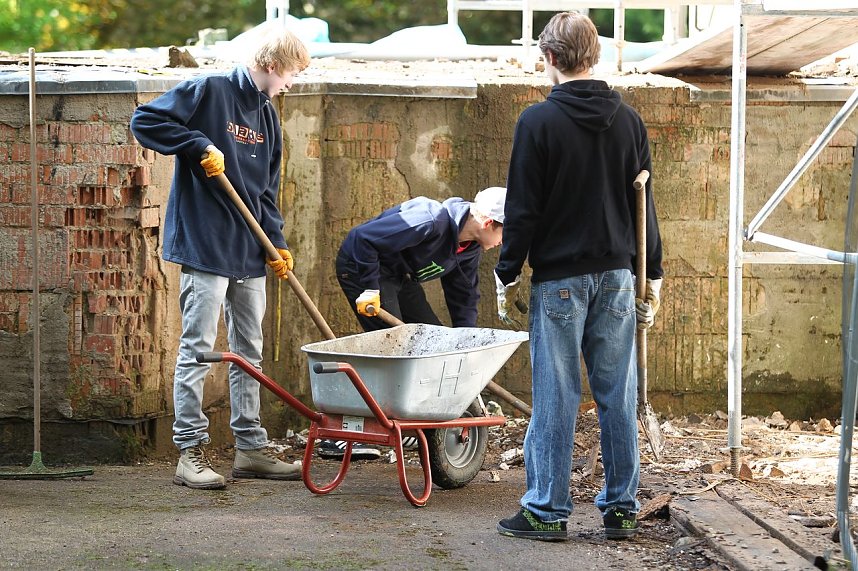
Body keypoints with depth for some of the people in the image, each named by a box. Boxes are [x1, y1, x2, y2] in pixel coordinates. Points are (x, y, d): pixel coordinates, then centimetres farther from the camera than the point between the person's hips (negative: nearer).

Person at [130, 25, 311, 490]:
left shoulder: (267, 115, 15)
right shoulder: (208, 90, -8)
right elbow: (145, 121, -13)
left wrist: (277, 242, 7)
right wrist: (199, 146, -19)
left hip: (250, 251, 8)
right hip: (205, 246, -8)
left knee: (249, 350, 12)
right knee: (198, 347, -5)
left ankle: (251, 448, 19)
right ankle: (190, 451, -1)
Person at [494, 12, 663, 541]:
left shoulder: (539, 121, -9)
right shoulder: (629, 120, 5)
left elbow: (523, 210, -8)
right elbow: (644, 203, 10)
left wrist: (507, 277, 0)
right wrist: (652, 277, 17)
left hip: (559, 278, -4)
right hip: (616, 275, 4)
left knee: (556, 397, 0)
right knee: (618, 394, 8)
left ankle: (547, 511, 4)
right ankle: (622, 508, 12)